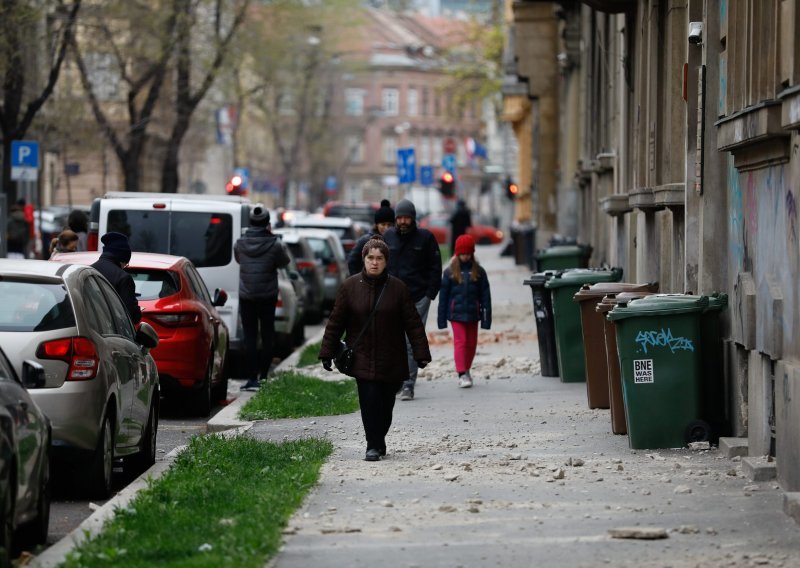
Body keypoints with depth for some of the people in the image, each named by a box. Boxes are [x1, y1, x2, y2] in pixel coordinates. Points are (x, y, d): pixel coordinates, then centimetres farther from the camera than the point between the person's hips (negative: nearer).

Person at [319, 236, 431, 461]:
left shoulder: (398, 288, -1)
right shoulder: (350, 287, 0)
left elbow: (413, 323, 1)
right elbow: (335, 322, 4)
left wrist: (421, 353, -2)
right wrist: (327, 352, 2)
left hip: (391, 361, 1)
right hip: (362, 358, -1)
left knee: (385, 404, 7)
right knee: (369, 402, -11)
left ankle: (379, 441, 26)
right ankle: (373, 446, -6)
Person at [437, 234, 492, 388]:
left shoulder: (478, 271, 3)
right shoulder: (450, 272, 0)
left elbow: (485, 295, 4)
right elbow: (443, 296, 2)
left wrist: (487, 317, -1)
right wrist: (442, 318, 0)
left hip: (472, 313, 2)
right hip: (456, 313, -2)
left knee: (471, 343, 10)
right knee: (460, 341, -9)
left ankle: (466, 370, 26)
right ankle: (462, 374, -12)